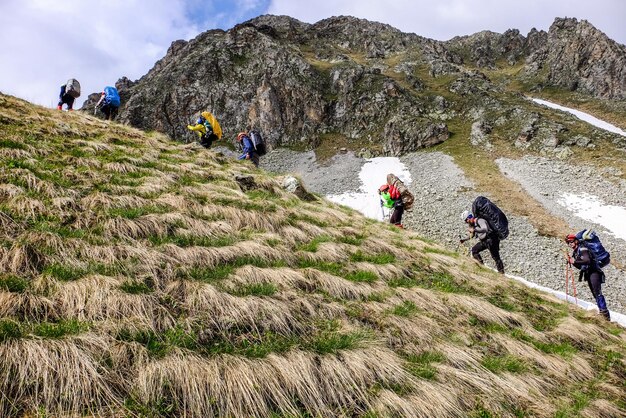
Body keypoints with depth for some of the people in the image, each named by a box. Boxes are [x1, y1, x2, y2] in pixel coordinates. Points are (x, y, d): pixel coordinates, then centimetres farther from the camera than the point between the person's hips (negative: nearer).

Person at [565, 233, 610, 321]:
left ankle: (605, 313, -21)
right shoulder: (575, 252, 15)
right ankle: (602, 313, 8)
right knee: (595, 294, 7)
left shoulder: (582, 249, -12)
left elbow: (587, 261, -28)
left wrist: (575, 261, -28)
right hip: (588, 274, 10)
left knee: (597, 292, -18)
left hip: (594, 272, -10)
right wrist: (572, 262, 7)